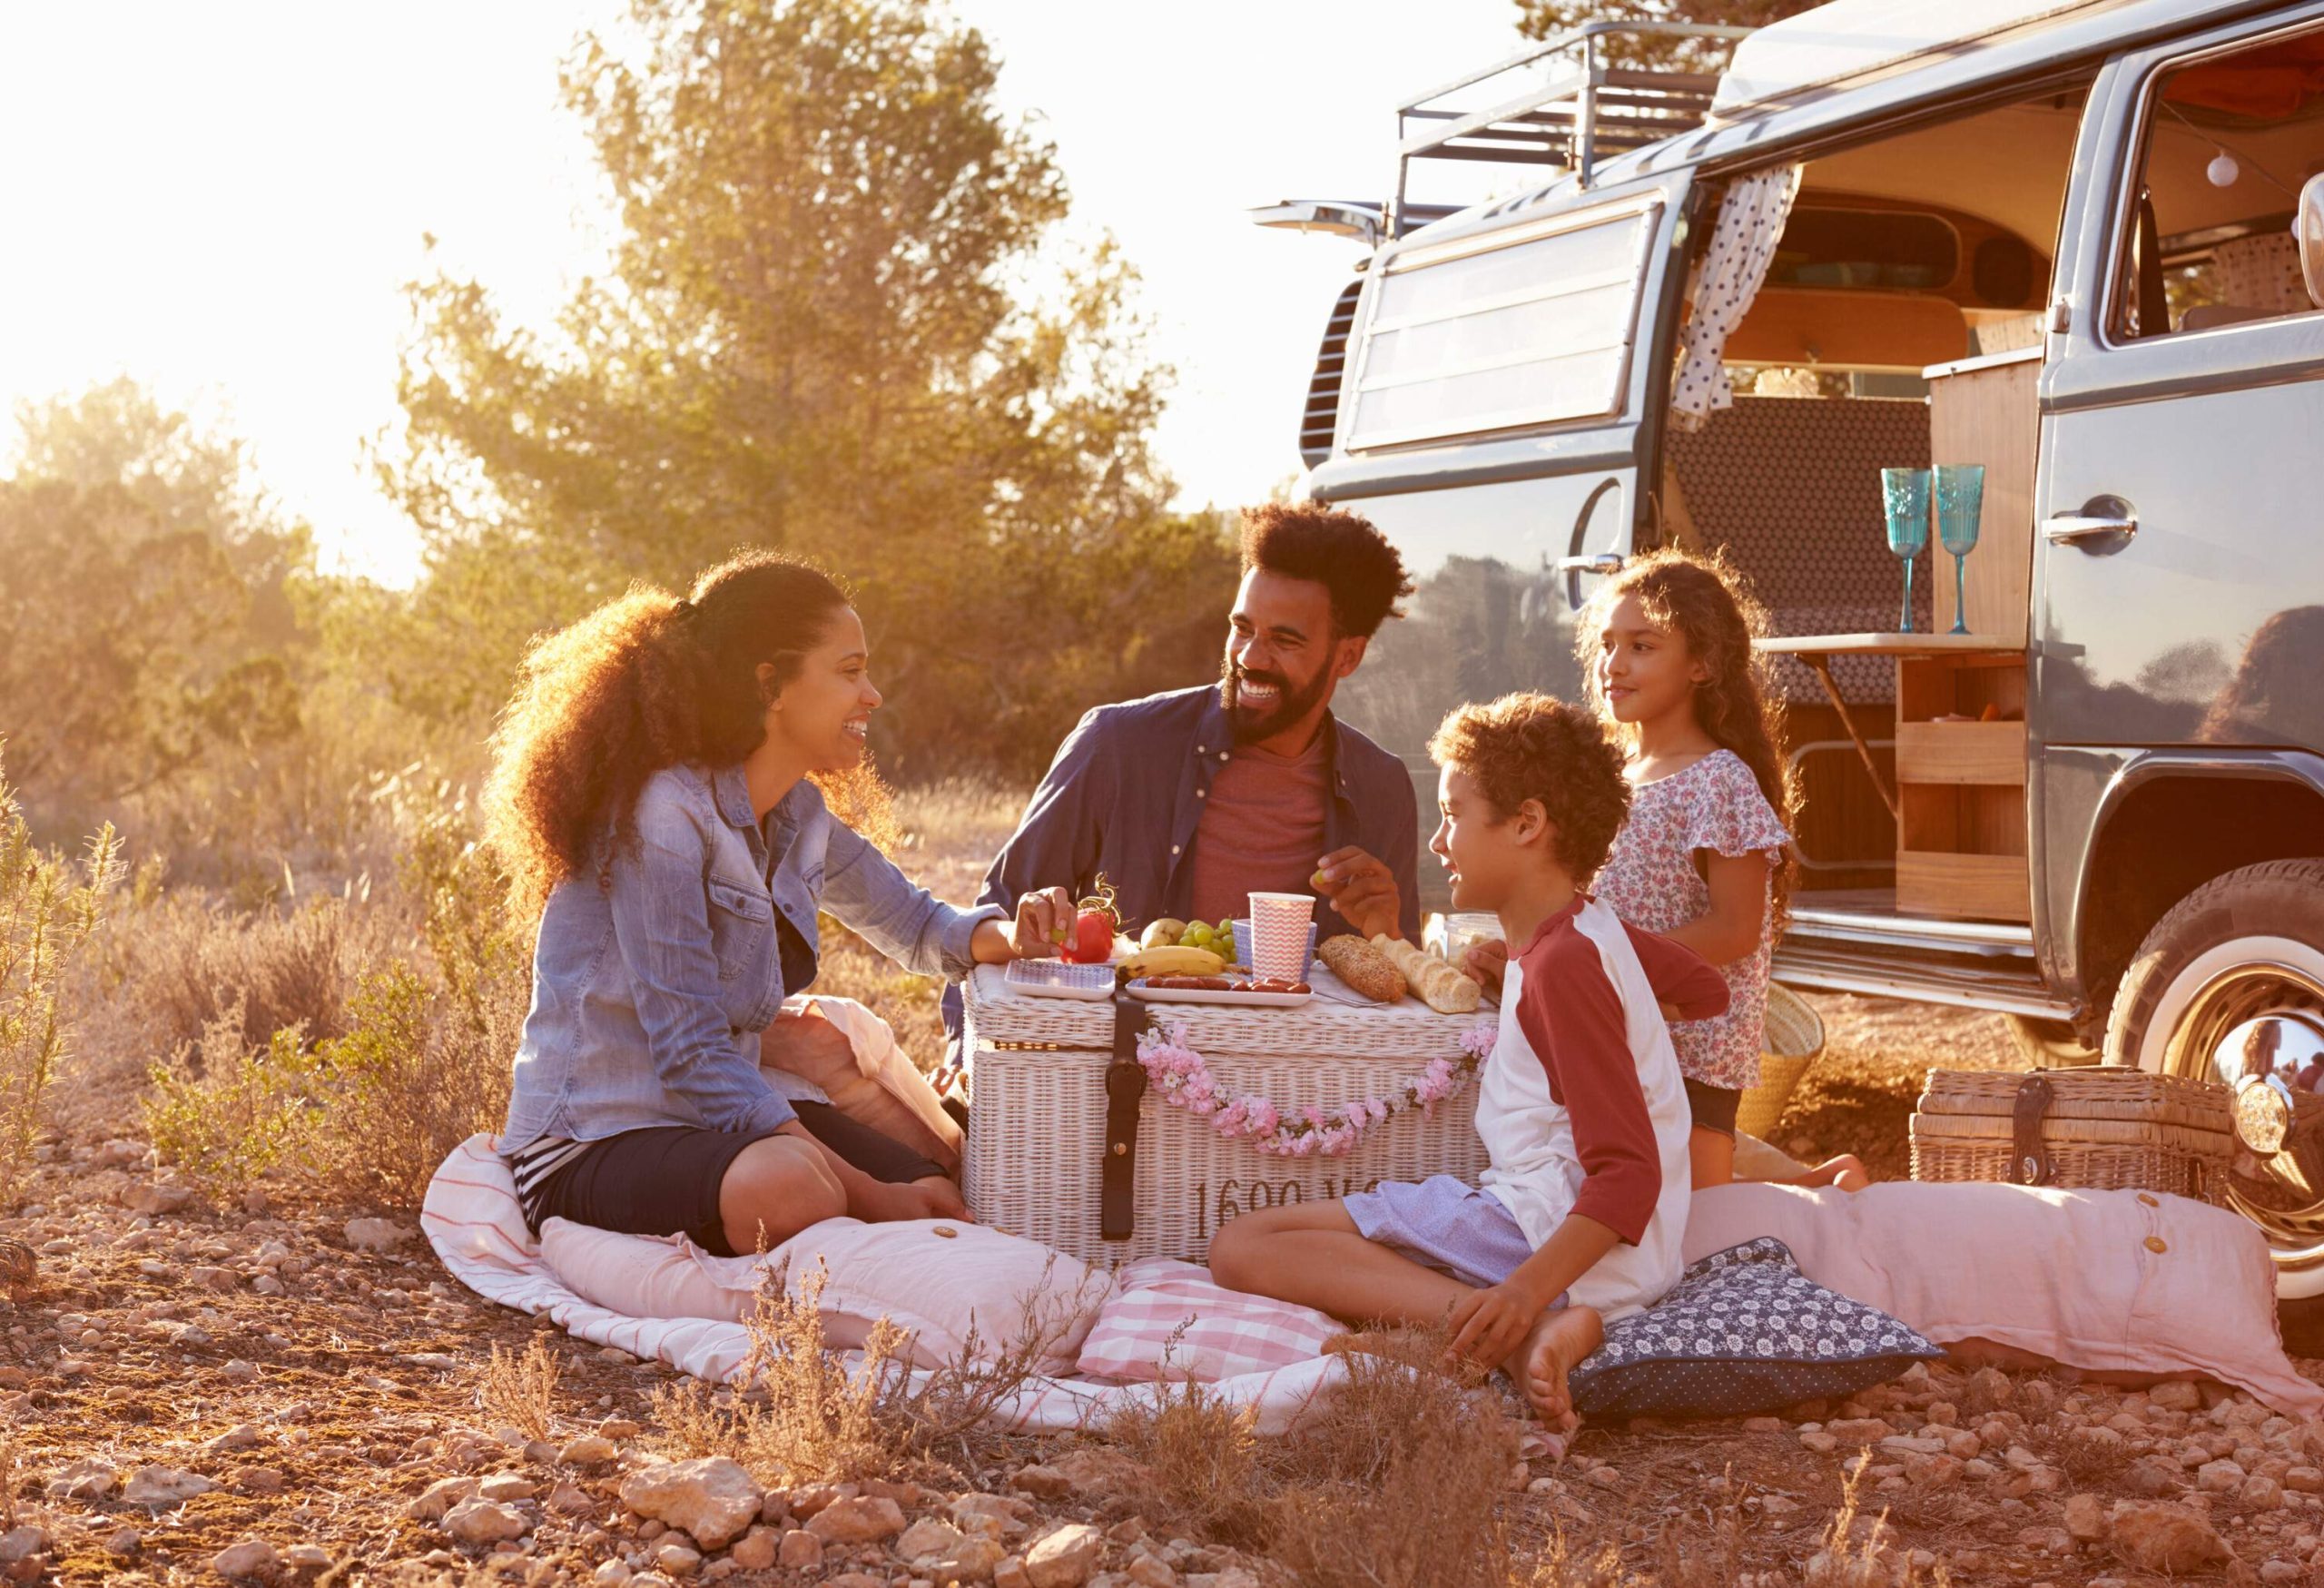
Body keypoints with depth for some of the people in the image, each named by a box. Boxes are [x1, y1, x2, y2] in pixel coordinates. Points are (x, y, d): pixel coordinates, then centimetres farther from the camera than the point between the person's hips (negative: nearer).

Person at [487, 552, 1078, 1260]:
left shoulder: (799, 817, 8)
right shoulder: (661, 815, -19)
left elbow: (914, 924, 25)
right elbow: (694, 1060, -23)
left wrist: (1005, 935, -1)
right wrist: (872, 1196, -27)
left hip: (722, 1120, 8)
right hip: (592, 1146, -8)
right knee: (790, 1188, -37)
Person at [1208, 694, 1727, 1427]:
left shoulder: (1561, 965, -13)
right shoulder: (1592, 932, 17)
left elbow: (1628, 1174, -20)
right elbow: (1707, 990, 38)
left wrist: (1526, 1291, -34)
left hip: (1548, 1228, -11)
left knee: (1243, 1249, -19)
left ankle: (1525, 1328, -29)